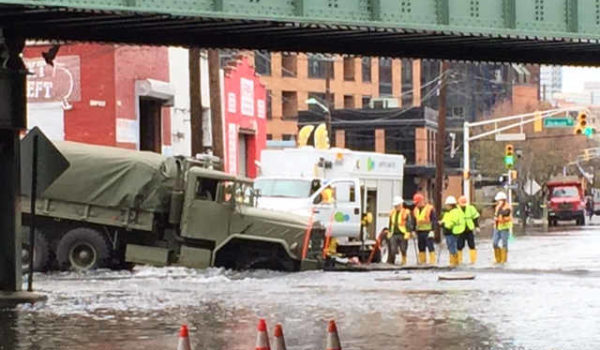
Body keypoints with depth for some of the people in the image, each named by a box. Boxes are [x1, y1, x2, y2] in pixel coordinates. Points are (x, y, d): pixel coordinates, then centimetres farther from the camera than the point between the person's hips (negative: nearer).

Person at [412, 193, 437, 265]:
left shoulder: (430, 208, -6)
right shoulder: (415, 210, 14)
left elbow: (434, 220, -8)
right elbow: (414, 221, 21)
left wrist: (432, 230, -14)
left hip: (428, 231, -6)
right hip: (419, 231, 6)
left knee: (430, 247, -8)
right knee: (421, 248, 9)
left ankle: (432, 262, -8)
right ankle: (422, 262, 14)